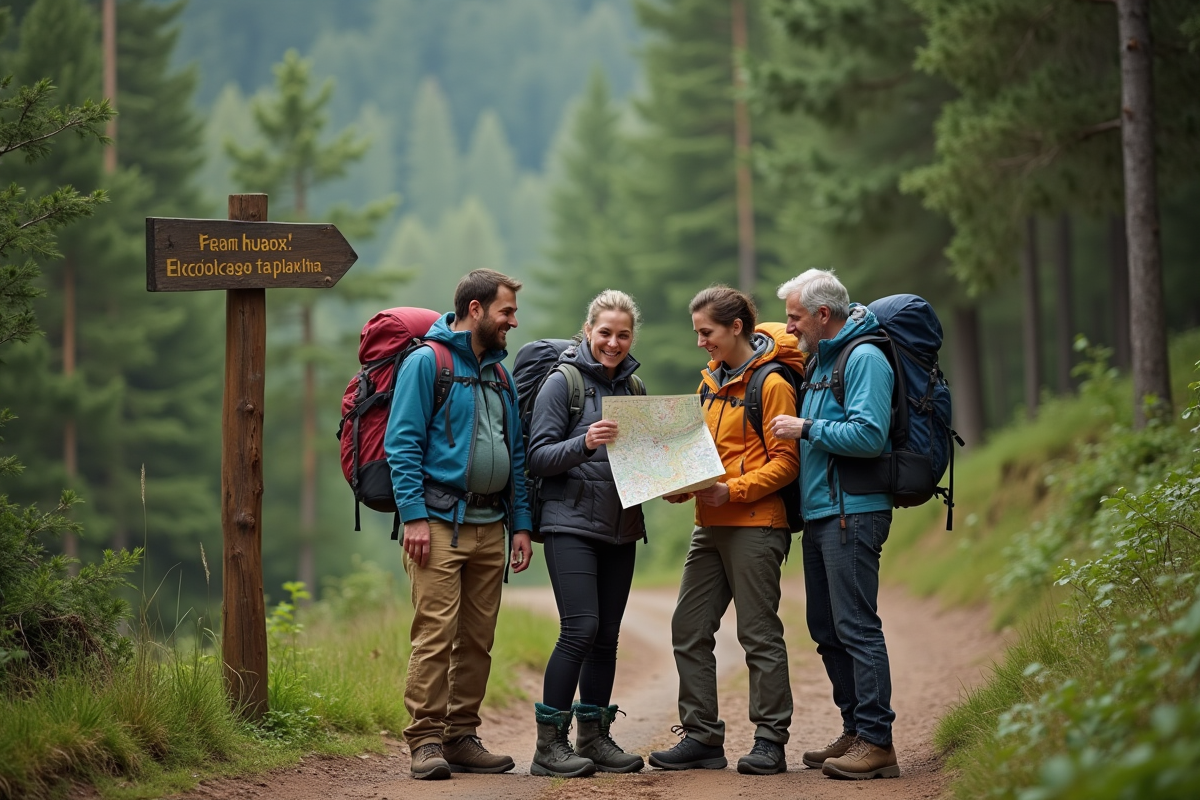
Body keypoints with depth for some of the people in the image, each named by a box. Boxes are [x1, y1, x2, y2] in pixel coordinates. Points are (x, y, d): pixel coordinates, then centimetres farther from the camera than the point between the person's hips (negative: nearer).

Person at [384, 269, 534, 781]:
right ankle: (426, 742, -7)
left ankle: (462, 737, 15)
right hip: (439, 522, -7)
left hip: (489, 527, 7)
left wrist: (520, 523, 13)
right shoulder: (427, 362, -4)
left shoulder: (500, 374, 18)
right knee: (435, 634, -11)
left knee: (477, 639, 8)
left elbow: (517, 454, 21)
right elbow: (402, 444, -9)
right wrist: (414, 516, -16)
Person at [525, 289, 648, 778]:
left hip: (620, 528, 6)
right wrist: (585, 443, -24)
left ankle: (594, 738, 14)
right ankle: (550, 742, -9)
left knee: (607, 635, 6)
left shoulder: (632, 387, 14)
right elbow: (538, 457, -8)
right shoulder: (562, 383, -4)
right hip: (571, 523, -6)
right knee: (581, 629, -14)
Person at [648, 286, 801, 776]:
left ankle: (770, 741, 4)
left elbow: (785, 462, -13)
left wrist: (732, 490, -21)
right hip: (710, 525, 8)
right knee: (689, 630, 5)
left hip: (755, 524, -8)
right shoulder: (710, 380, 16)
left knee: (759, 634, -3)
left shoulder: (772, 383, -9)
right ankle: (702, 738, 11)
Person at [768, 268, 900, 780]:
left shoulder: (864, 358, -11)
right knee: (827, 630, 12)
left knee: (855, 626, -11)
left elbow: (869, 435, -21)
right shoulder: (820, 360, 19)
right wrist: (798, 431, 13)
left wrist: (806, 429, -15)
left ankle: (876, 742, -9)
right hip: (819, 513, 10)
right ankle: (855, 732, 19)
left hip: (853, 512, -10)